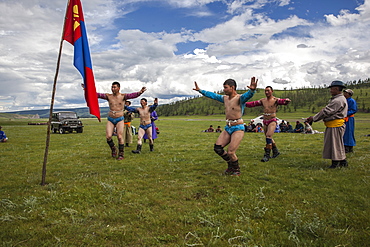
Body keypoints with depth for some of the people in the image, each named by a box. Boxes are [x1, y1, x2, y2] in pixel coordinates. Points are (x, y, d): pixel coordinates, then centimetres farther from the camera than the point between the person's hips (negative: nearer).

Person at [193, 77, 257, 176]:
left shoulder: (240, 98, -12)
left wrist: (252, 90, -56)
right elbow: (212, 95, 21)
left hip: (238, 128, -7)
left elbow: (248, 95, -33)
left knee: (230, 152, -11)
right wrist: (200, 90, 24)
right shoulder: (225, 98, 11)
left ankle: (236, 170, 18)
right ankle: (230, 164, 23)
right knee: (217, 148, -1)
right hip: (228, 128, 7)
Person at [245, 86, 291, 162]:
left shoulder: (275, 100, -5)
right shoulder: (263, 100, 10)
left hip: (272, 121, -6)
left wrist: (286, 100, -45)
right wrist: (244, 104, -2)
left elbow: (282, 101, -22)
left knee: (268, 136, -20)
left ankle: (267, 155, -16)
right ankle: (276, 151, 35)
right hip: (265, 122, 6)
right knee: (269, 138, 15)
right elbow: (253, 103, 8)